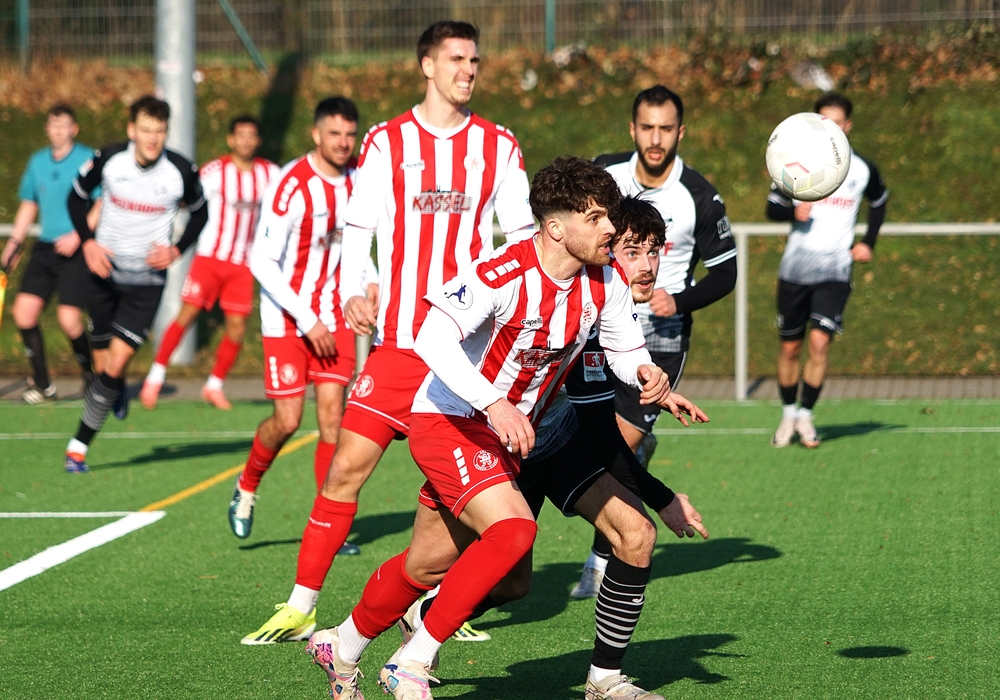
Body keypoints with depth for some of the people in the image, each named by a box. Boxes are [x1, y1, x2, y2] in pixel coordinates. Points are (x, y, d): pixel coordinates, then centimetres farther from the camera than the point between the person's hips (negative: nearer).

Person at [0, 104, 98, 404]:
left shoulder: (89, 159, -5)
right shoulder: (37, 162, 12)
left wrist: (78, 235, -18)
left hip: (76, 251, -6)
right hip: (45, 247, 6)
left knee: (69, 319, -14)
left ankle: (91, 376, 10)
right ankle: (42, 383, 7)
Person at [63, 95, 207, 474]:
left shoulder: (181, 171, -12)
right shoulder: (107, 159, -11)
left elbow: (200, 212, 7)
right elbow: (77, 196, 6)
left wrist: (177, 250, -7)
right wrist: (88, 242, -7)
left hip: (148, 276, -1)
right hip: (105, 266, 2)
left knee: (116, 364, -13)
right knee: (103, 363, 6)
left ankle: (80, 444, -3)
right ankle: (117, 391, 44)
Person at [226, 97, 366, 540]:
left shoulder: (360, 179, 0)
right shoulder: (292, 185, -18)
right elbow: (263, 262, -18)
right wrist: (307, 321, -18)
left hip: (333, 316, 4)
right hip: (286, 318, -4)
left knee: (332, 414, -4)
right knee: (287, 421, -5)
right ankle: (247, 487, 24)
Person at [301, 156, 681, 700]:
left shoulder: (605, 281, -7)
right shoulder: (503, 276, -29)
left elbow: (624, 348, 5)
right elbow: (432, 338, -34)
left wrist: (644, 371, -19)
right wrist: (494, 404, -42)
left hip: (508, 433, 8)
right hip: (450, 423, -8)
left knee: (428, 565, 16)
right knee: (513, 529, -27)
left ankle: (342, 648, 40)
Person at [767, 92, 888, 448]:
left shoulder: (863, 169, 3)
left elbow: (879, 202, 23)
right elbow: (772, 207, 5)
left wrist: (869, 242, 11)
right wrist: (793, 211, -17)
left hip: (835, 272, -1)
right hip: (795, 268, 1)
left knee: (820, 342, -15)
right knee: (789, 347, 5)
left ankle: (806, 415, -2)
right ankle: (788, 414, 22)